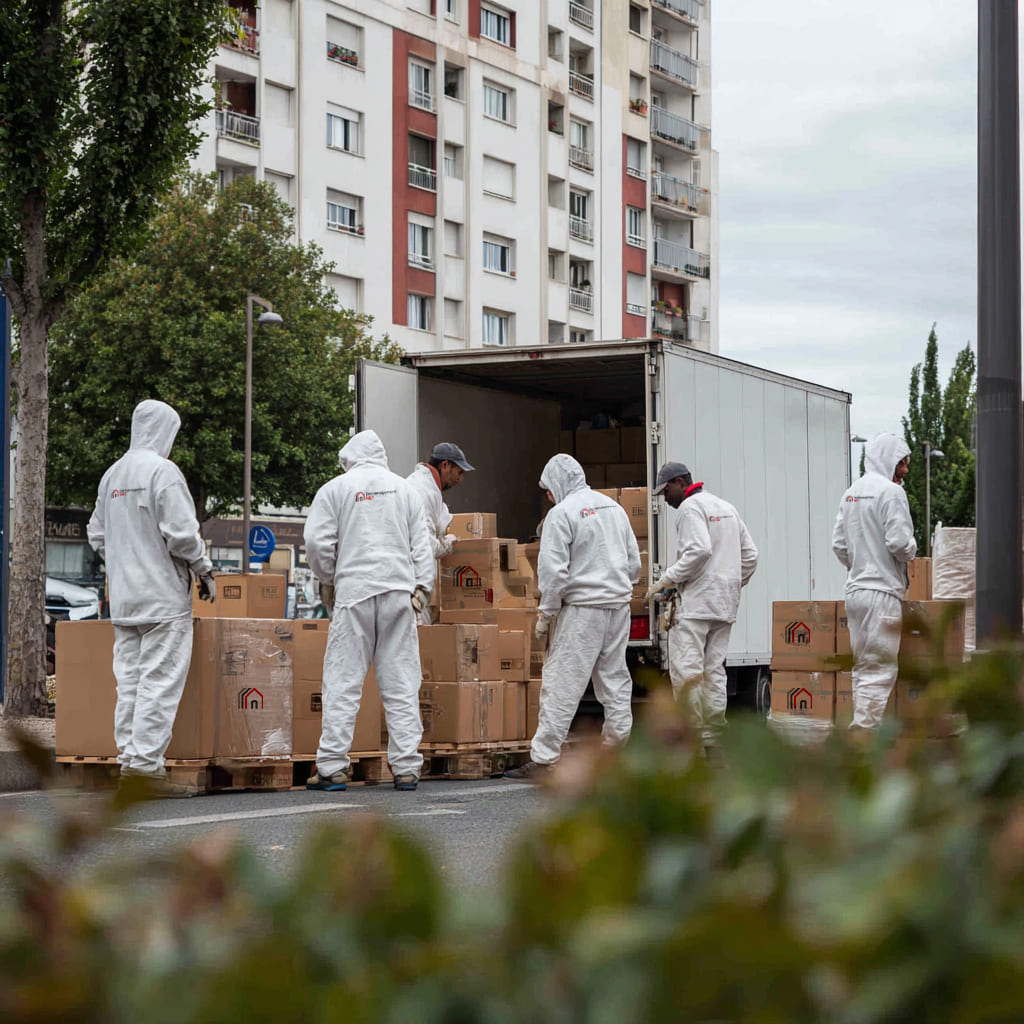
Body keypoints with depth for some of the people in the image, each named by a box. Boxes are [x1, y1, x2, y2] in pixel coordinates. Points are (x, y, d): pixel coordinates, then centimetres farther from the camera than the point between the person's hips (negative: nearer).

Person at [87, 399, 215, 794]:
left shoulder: (112, 475, 13)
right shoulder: (162, 470, -12)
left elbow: (97, 536, 19)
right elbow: (182, 533, -17)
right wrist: (206, 572, -5)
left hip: (123, 597, 8)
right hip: (163, 594, -8)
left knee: (129, 680, 10)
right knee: (160, 680, -7)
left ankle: (128, 759, 10)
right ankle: (145, 764, -11)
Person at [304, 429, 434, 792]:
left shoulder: (335, 488, 4)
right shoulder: (404, 488, 13)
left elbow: (317, 542, -2)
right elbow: (421, 543, 10)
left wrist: (327, 582, 11)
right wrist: (421, 587, 11)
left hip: (354, 589, -2)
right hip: (399, 590, 2)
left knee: (343, 680, 0)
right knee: (401, 682, 4)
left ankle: (332, 767, -2)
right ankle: (406, 767, 3)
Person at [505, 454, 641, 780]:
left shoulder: (562, 513, -8)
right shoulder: (614, 507, 14)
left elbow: (554, 570, -13)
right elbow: (634, 563, 17)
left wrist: (545, 613, -5)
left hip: (583, 608, -7)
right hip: (619, 606, 7)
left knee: (560, 684, -6)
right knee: (615, 679, 13)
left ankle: (543, 760, -7)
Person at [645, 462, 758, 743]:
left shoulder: (691, 507, -7)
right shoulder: (726, 507, 20)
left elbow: (699, 549, -21)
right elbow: (750, 553, 19)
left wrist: (667, 580, -15)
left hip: (695, 601, -9)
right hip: (725, 604, 9)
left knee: (685, 670, -11)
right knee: (714, 670, 9)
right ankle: (712, 737, 9)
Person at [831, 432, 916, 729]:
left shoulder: (851, 493, 15)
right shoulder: (891, 492, -11)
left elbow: (838, 543, 14)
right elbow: (899, 541, -19)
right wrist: (911, 554, 2)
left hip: (855, 590, 9)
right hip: (883, 591, -8)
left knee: (862, 667, 14)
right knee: (879, 670, -7)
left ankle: (861, 724, 16)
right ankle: (866, 730, -10)